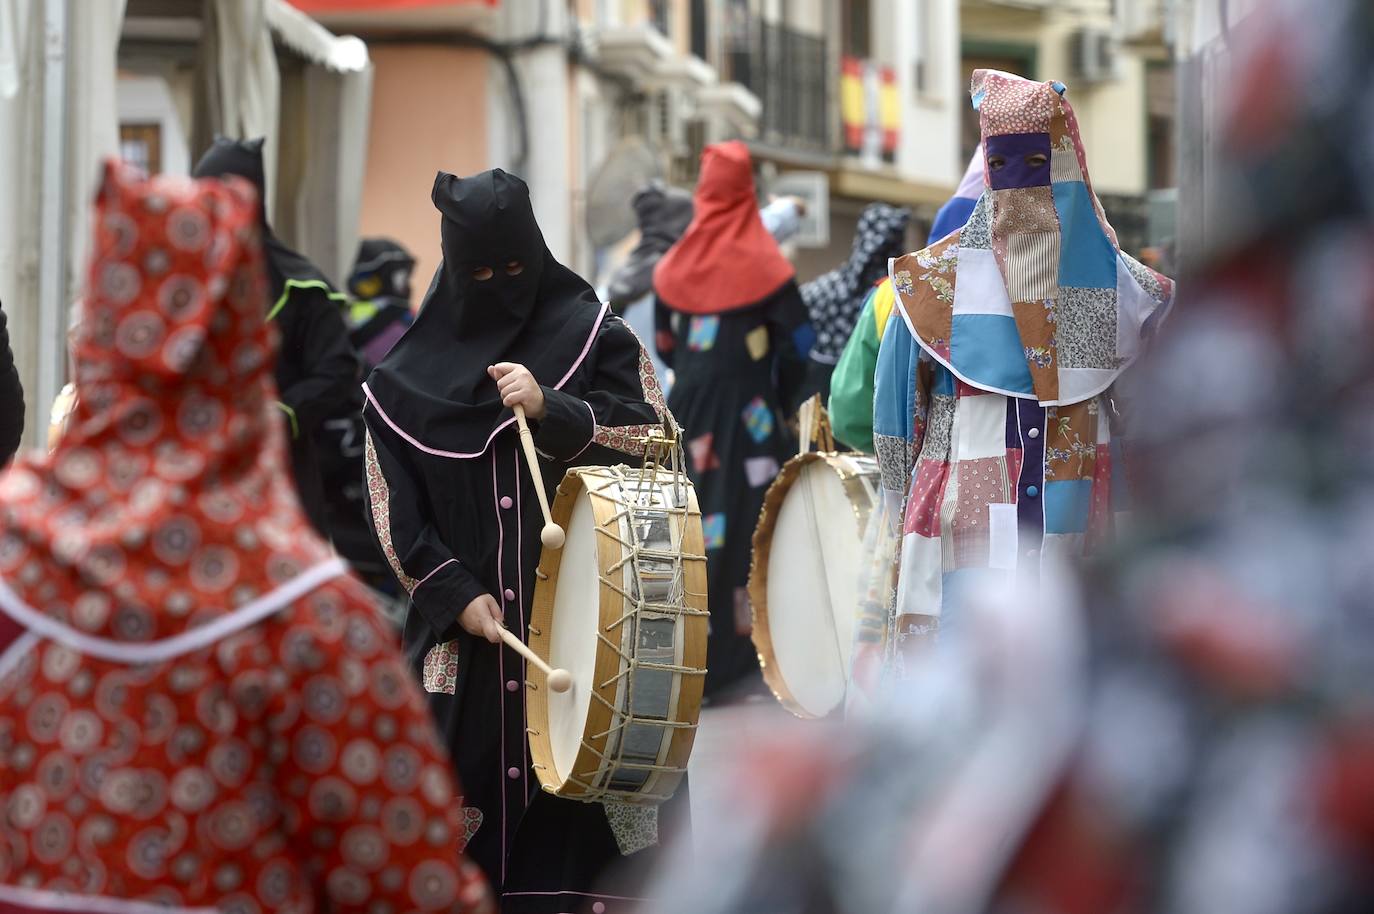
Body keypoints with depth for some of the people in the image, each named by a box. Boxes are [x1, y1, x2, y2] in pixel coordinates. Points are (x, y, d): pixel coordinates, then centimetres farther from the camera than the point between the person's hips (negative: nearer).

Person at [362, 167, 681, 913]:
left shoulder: (594, 335, 5)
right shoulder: (410, 376, 8)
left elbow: (654, 443, -3)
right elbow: (395, 507, 5)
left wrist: (550, 410, -16)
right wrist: (455, 595, -7)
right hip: (467, 630, 2)